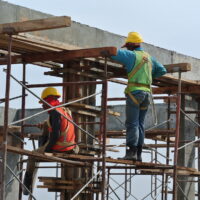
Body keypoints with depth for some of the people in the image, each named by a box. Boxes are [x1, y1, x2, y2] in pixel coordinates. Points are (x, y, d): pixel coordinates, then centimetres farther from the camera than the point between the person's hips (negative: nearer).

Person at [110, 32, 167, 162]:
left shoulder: (132, 55, -3)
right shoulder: (149, 57, 17)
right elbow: (162, 71, 21)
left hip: (135, 92, -6)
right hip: (147, 92, 6)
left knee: (132, 123, -9)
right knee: (140, 124, 8)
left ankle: (132, 151, -18)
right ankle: (138, 153, 4)